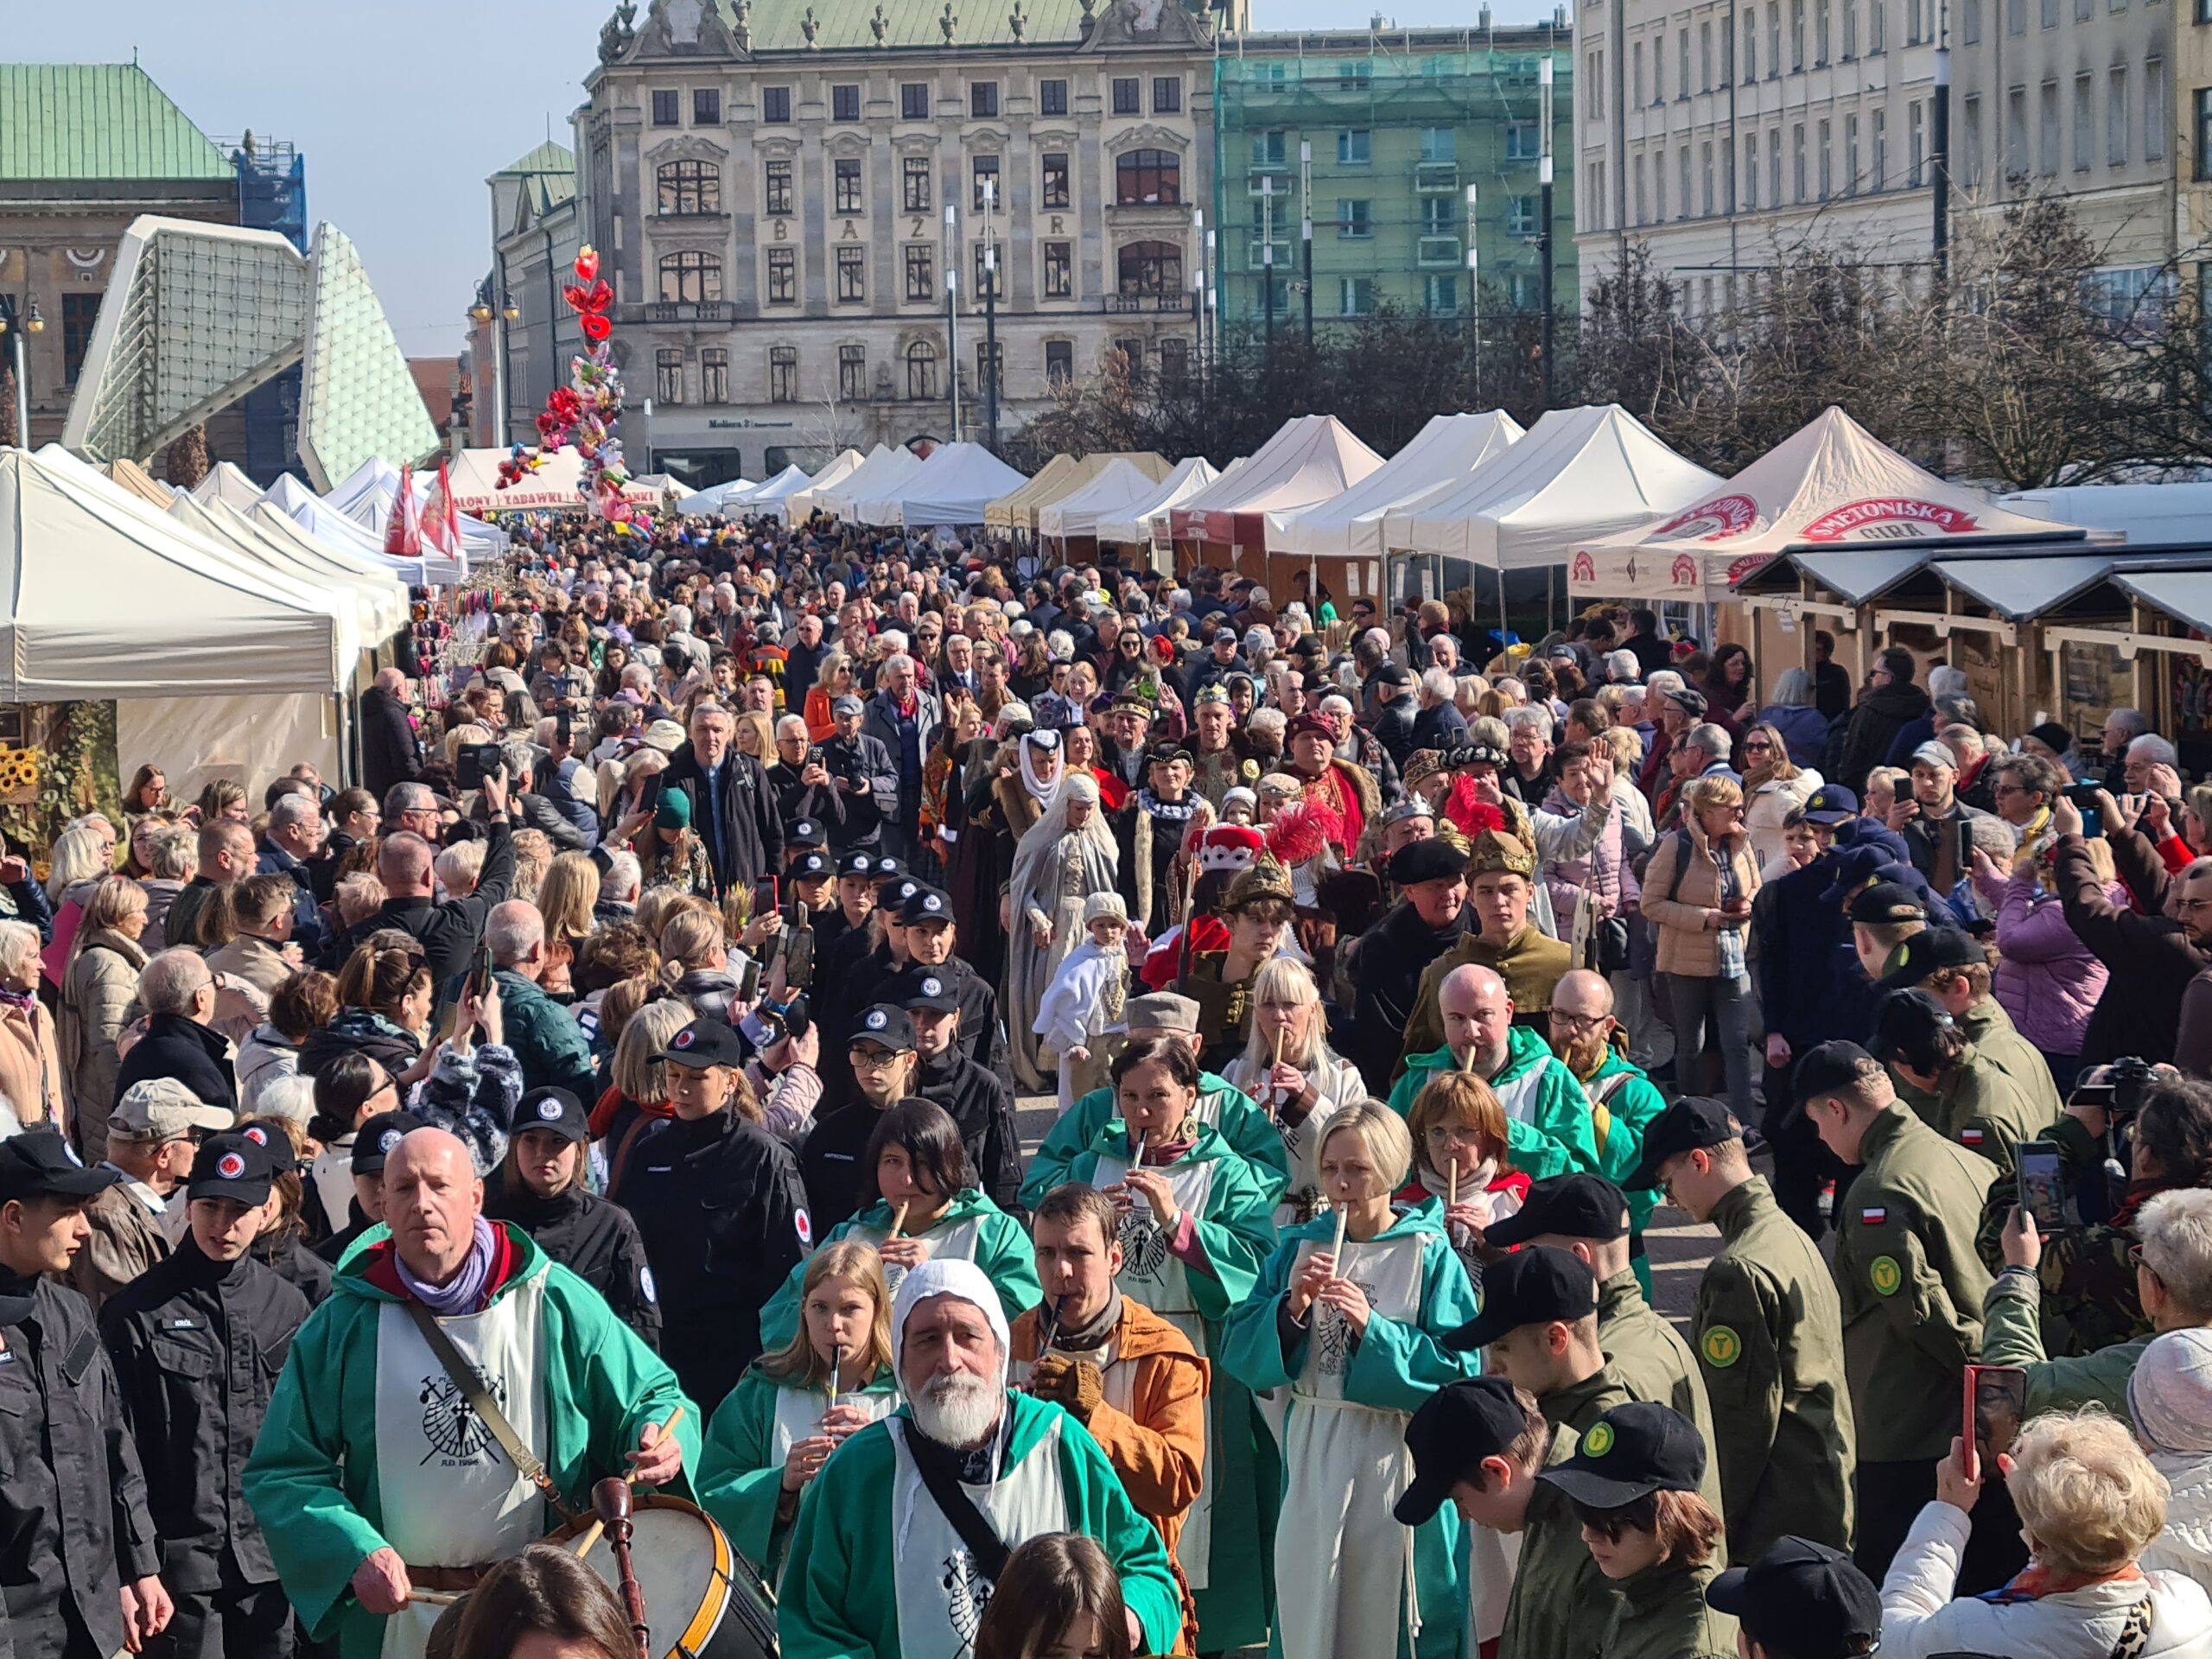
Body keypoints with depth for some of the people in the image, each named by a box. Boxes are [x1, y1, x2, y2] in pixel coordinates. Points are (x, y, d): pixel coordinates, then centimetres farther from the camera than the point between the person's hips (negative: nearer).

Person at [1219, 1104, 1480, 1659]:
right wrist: (1292, 1305, -15)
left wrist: (1372, 1327, -20)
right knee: (1307, 1609, 8)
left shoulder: (1430, 1255, -3)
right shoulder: (1300, 1248, 6)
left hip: (1394, 1454, -3)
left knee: (1387, 1610, 3)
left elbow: (1458, 1368, -11)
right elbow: (1239, 1352, 1)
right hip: (1312, 1452, 3)